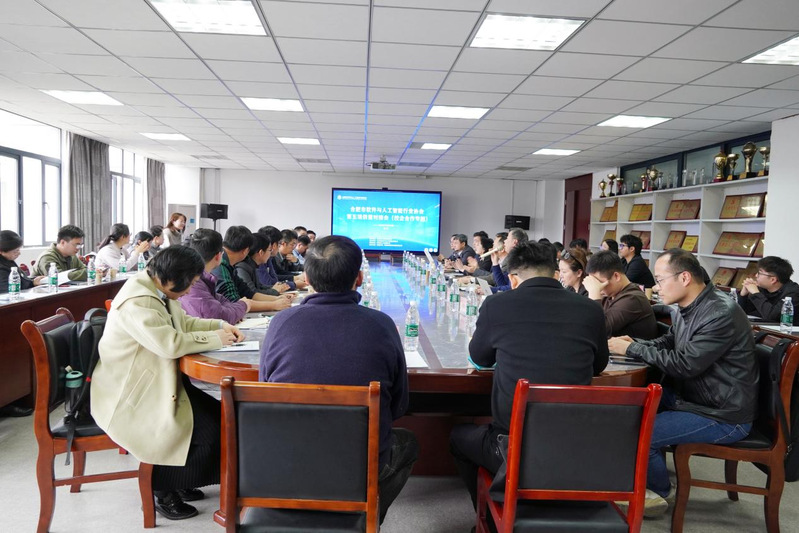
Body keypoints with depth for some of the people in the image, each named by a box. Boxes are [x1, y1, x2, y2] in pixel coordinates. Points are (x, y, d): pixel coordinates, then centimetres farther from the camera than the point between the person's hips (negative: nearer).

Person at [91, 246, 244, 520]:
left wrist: (221, 326, 0)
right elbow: (171, 343, -34)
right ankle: (165, 490, 8)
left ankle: (174, 481, 20)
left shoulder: (158, 290, 4)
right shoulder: (137, 302, -26)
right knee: (209, 430, -14)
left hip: (156, 382, 10)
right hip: (130, 395, -10)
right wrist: (216, 338, -21)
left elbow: (182, 322, 15)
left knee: (218, 414, 3)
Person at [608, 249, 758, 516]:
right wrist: (633, 344, -5)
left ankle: (658, 492, 12)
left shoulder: (721, 314, -25)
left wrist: (632, 349, -18)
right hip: (693, 395, 10)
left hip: (723, 416, -10)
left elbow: (683, 364, -28)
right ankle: (651, 474, 25)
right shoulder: (686, 309, 4)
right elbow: (666, 343, 16)